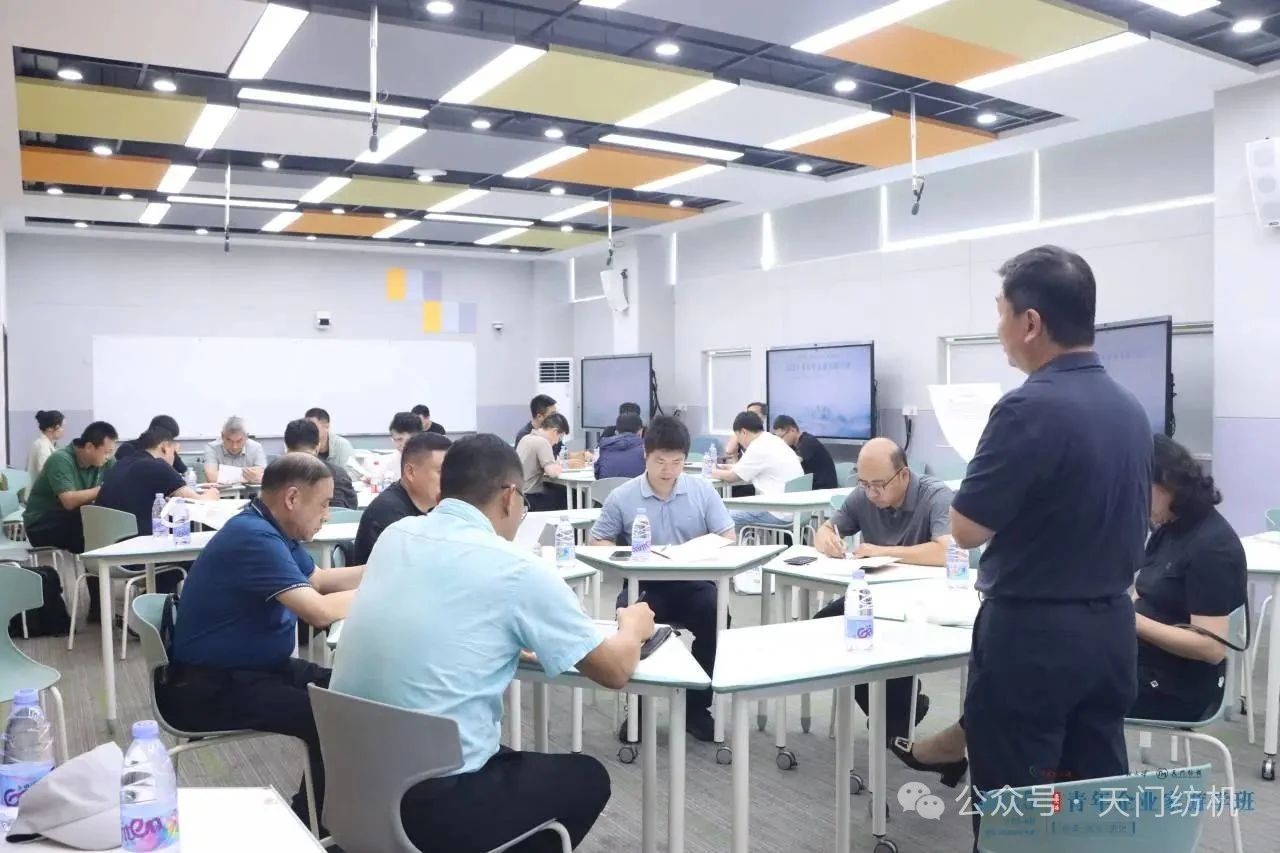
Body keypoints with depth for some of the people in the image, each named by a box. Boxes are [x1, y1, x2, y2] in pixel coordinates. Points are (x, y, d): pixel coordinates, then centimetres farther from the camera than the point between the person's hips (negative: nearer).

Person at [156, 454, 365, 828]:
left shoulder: (273, 530, 7)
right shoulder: (255, 537, -25)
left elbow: (319, 579, 19)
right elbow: (319, 611, -29)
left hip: (258, 667, 10)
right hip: (212, 686, -10)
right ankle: (309, 823, 0)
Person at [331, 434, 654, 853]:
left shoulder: (395, 535, 4)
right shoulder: (515, 568, -13)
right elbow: (615, 670, -2)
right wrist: (634, 625, 18)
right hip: (430, 805, -6)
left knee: (506, 758, 32)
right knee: (587, 778, 19)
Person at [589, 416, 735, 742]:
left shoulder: (703, 490, 4)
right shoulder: (621, 497, 0)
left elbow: (727, 538, 4)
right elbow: (598, 541, 6)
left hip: (693, 583, 1)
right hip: (643, 584, -1)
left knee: (715, 613, -30)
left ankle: (696, 705, -10)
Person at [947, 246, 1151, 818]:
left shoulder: (1030, 407, -20)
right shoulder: (1131, 409, 6)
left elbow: (967, 529, -15)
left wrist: (989, 464, 1)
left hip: (1032, 632, -8)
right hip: (1111, 627, 8)